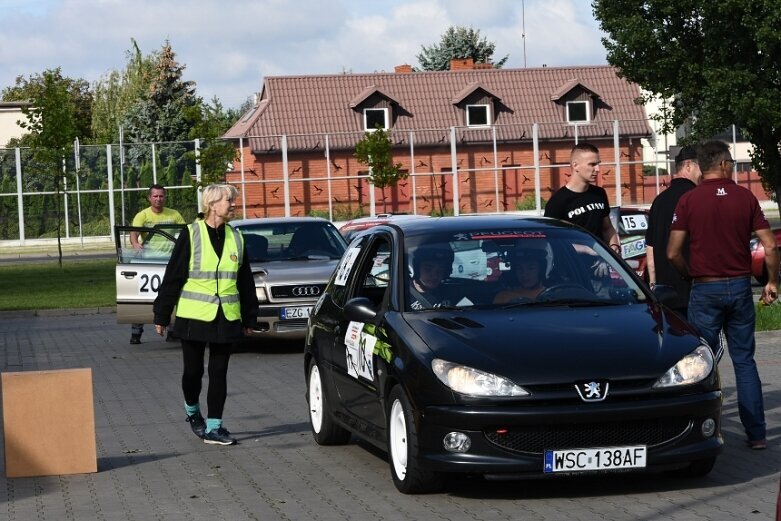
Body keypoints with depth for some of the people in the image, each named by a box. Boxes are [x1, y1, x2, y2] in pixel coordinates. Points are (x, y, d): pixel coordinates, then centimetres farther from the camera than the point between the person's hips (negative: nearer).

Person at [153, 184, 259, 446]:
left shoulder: (235, 238, 6)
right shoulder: (191, 235, -6)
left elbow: (245, 281, 14)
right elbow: (172, 277, -4)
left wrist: (250, 317, 15)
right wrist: (161, 315, -4)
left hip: (226, 319, 3)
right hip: (194, 316, -3)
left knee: (219, 372, 3)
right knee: (193, 371, 7)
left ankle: (213, 427, 6)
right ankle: (192, 412, 33)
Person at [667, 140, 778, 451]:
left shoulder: (689, 200, -6)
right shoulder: (745, 198, -1)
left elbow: (673, 253, -7)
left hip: (705, 289, -2)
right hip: (740, 286, 2)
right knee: (744, 360, 10)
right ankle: (756, 433, 8)